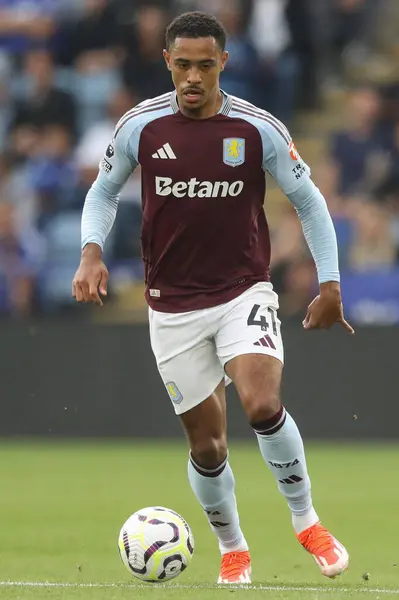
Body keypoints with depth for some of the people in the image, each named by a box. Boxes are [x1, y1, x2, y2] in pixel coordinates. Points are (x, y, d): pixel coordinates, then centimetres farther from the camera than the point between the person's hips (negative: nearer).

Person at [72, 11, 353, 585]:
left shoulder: (257, 128, -8)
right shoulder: (140, 125, -5)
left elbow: (309, 201, 3)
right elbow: (103, 192, 10)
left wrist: (330, 286, 0)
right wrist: (92, 252, -8)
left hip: (244, 291, -1)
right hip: (173, 306, 2)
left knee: (263, 407, -26)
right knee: (208, 445, 3)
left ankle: (306, 521, -3)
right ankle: (232, 549, 28)